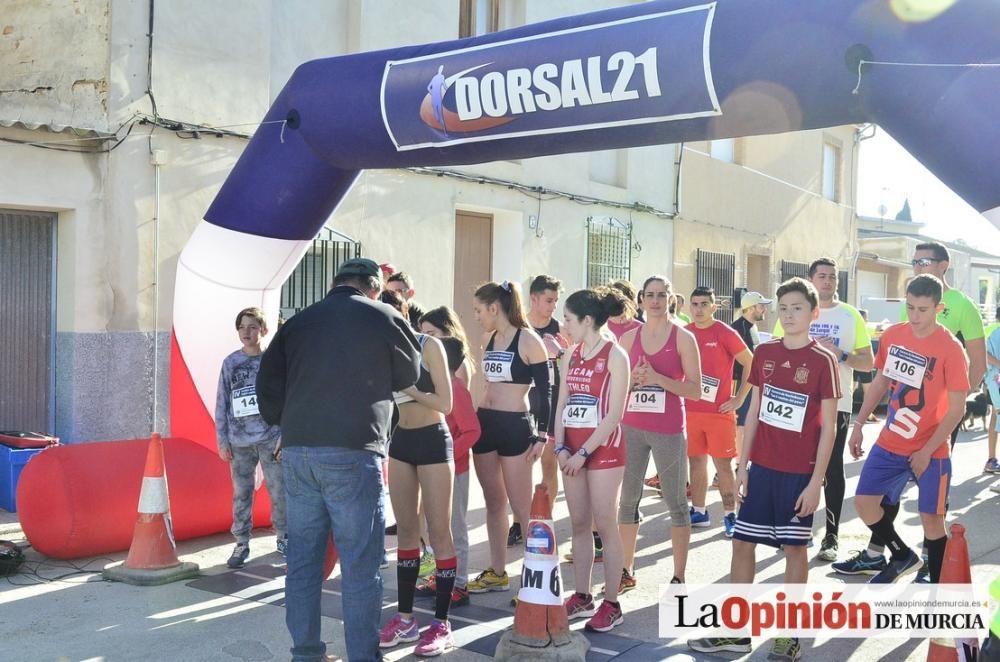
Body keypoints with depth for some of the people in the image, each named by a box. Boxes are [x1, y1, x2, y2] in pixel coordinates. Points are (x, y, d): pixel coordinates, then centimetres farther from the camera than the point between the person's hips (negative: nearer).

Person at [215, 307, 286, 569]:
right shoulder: (230, 363, 5)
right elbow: (222, 404, 7)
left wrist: (284, 436, -7)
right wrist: (222, 441, 3)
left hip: (271, 438, -2)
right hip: (239, 441, 2)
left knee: (279, 491, 2)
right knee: (241, 494, 7)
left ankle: (284, 538, 18)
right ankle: (241, 544, 17)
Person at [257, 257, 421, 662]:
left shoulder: (298, 322, 12)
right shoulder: (384, 318, 3)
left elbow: (268, 385, 11)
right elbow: (410, 375, 16)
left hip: (297, 452, 5)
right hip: (351, 454, -5)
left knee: (303, 558, 13)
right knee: (360, 564, 2)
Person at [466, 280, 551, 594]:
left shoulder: (528, 340, -10)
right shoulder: (488, 339, 9)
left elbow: (544, 392, -9)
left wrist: (541, 435, -11)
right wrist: (476, 420, 17)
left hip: (515, 426, -7)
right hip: (485, 423, 7)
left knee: (521, 506, -4)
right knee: (493, 501, 13)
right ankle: (497, 572, 23)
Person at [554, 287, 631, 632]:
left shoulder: (615, 356, -9)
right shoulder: (570, 355, 10)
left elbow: (614, 414, -13)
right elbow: (561, 404, 10)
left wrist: (584, 452, -15)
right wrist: (560, 447, -3)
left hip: (603, 449, -6)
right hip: (572, 450, 6)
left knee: (605, 526, -2)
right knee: (579, 525, 10)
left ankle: (611, 604, 6)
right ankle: (582, 596, 20)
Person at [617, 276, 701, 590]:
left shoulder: (683, 337, -3)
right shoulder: (629, 338, 7)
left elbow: (696, 390, -6)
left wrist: (658, 378, -18)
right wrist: (634, 378, -9)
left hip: (669, 431, -4)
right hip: (632, 428, 4)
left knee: (676, 502, 3)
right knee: (628, 499, 8)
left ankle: (679, 577, 11)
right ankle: (626, 571, 21)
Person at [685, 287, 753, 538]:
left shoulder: (726, 334, -9)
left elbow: (751, 364, -5)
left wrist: (739, 398, -6)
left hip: (719, 411, -4)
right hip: (690, 409, 4)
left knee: (723, 463, 1)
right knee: (696, 461, 11)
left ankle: (730, 515, 11)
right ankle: (699, 512, 22)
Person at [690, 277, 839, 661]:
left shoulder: (822, 360, -9)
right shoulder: (764, 353, 5)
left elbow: (828, 426, -8)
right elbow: (754, 411, 9)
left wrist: (816, 481, -12)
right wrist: (742, 465, 6)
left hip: (799, 472, -5)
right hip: (762, 467, 5)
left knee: (794, 548, 7)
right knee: (742, 543, 7)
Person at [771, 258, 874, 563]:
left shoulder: (850, 315, 3)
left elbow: (868, 361, 2)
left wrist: (840, 354, -15)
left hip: (836, 404, -1)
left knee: (833, 471, 3)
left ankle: (831, 537, 10)